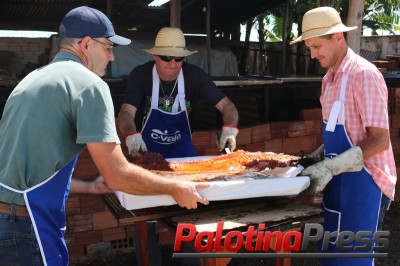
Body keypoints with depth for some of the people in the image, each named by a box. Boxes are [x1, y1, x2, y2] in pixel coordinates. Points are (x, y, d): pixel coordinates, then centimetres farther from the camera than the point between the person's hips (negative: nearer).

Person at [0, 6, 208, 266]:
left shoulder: (33, 79, 15)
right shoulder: (89, 83, -11)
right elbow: (118, 176, -16)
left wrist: (89, 187, 22)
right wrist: (177, 189, -2)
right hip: (27, 228, -8)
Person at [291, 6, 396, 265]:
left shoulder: (364, 74, -16)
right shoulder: (330, 78, 10)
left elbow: (379, 140, -20)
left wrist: (329, 168, -26)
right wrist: (320, 156, 3)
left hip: (363, 183, -8)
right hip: (339, 180, 8)